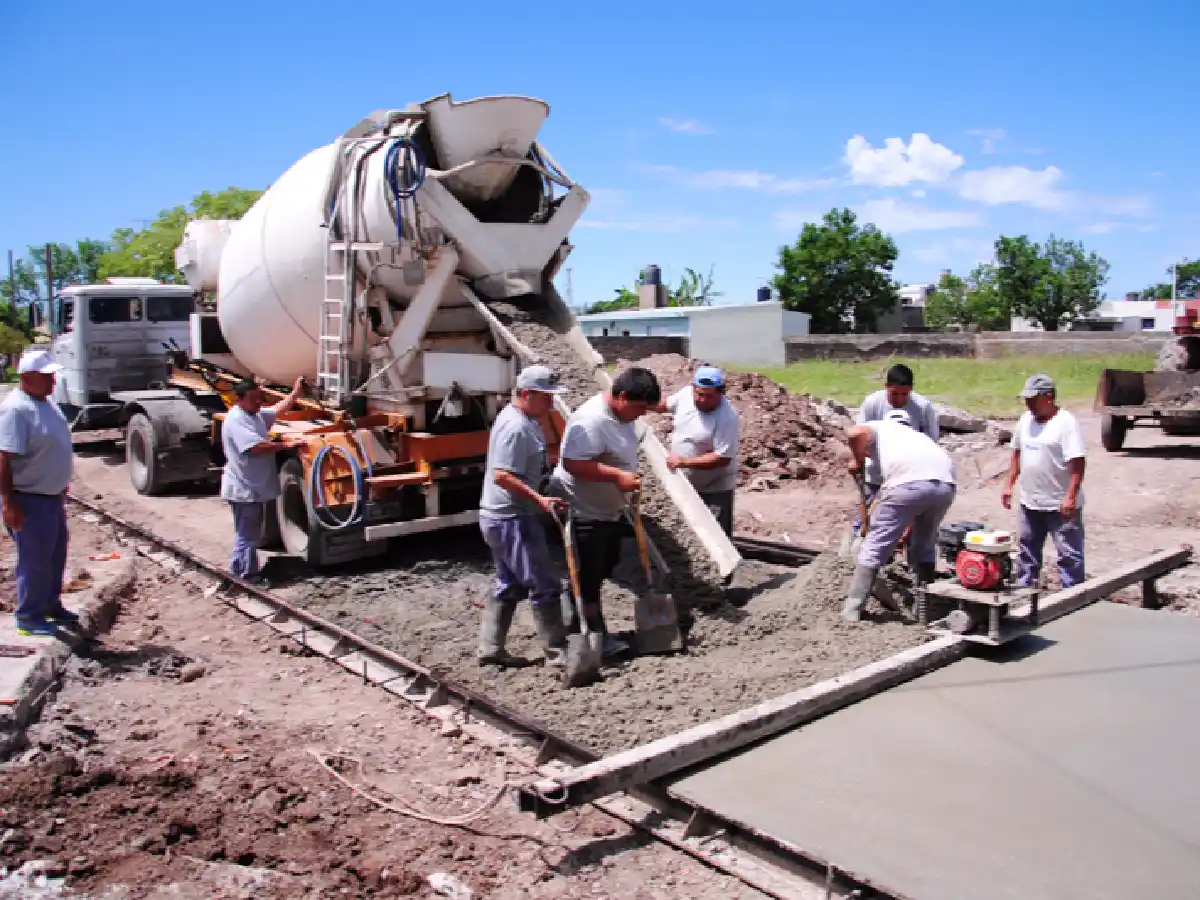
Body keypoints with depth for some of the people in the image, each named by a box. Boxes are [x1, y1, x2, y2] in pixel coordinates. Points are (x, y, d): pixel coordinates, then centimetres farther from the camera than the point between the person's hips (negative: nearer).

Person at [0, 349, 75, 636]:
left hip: (52, 495, 9)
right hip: (29, 499, -9)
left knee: (56, 554, 20)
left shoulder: (45, 401, 8)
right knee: (35, 560, 1)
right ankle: (28, 617, 14)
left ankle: (51, 605, 35)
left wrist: (62, 486, 24)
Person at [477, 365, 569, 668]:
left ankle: (490, 649, 22)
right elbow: (502, 476, -27)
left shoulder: (525, 419, 12)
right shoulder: (515, 427, -21)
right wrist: (540, 500, -31)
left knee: (509, 586, 17)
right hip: (512, 519, -11)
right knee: (545, 586, -4)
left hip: (502, 517, 11)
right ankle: (557, 653, 4)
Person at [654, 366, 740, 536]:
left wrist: (684, 462, -33)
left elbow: (723, 458, -30)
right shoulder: (685, 394, -10)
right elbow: (666, 404, 12)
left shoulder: (726, 418, -29)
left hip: (714, 488, -7)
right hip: (685, 483, 7)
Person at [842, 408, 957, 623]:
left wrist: (857, 460, 19)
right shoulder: (919, 436, 40)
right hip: (945, 484, 5)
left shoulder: (880, 427, 27)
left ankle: (852, 611, 6)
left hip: (908, 483, -5)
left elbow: (855, 433, 0)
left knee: (875, 546, 5)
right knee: (925, 545, 27)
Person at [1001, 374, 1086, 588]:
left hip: (1061, 505, -8)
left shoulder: (1066, 423, -16)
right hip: (1029, 503, 8)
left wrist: (1070, 496, -25)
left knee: (1069, 554, 1)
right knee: (1027, 551, 18)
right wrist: (1009, 485, 13)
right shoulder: (1025, 420, 7)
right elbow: (1017, 453, 17)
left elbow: (1078, 462, -20)